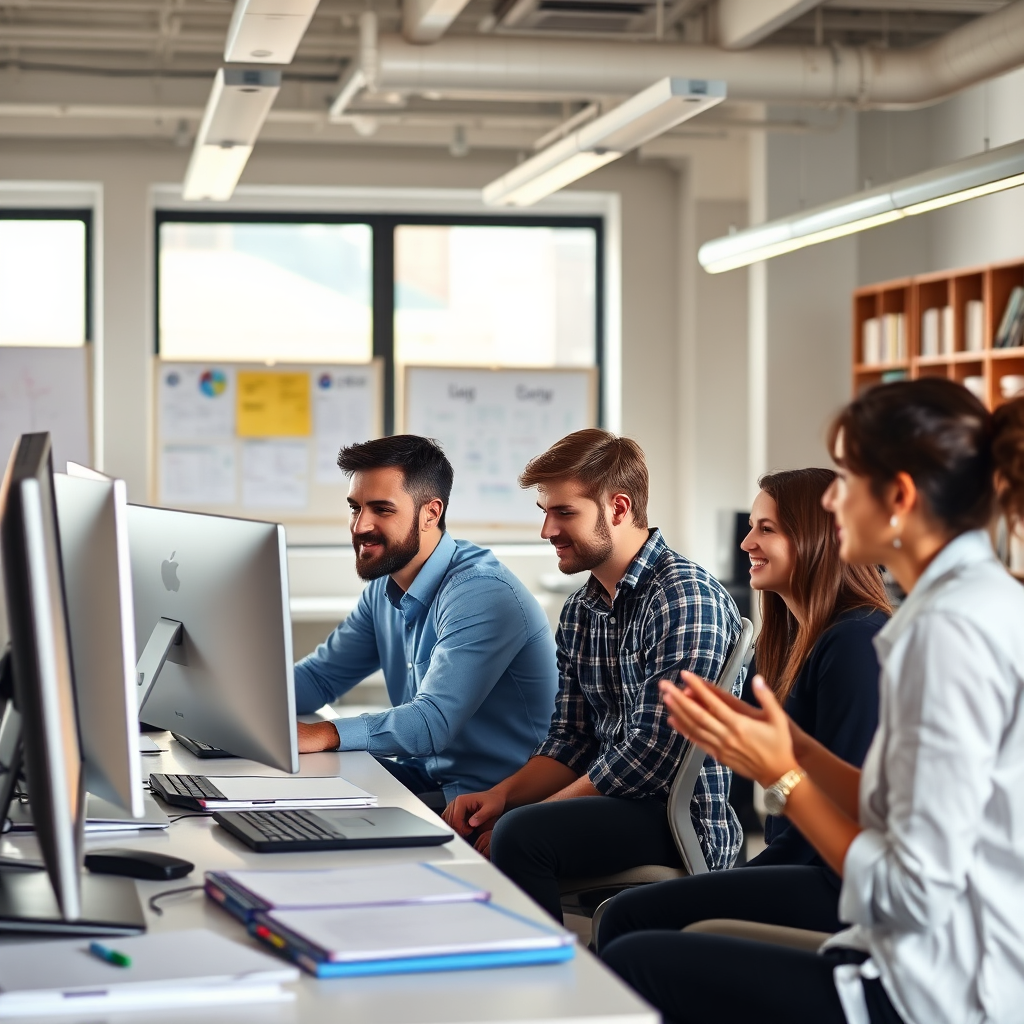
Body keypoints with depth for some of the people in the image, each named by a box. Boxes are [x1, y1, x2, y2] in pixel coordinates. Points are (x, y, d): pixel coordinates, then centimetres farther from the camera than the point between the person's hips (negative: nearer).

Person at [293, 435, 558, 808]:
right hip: (424, 774, 9)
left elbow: (433, 722, -29)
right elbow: (321, 676, 16)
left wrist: (321, 734, -38)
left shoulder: (481, 593, -21)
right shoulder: (385, 588, 9)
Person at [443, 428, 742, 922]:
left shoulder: (686, 598, -16)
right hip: (616, 804, 8)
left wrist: (514, 821, -16)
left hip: (687, 821, -8)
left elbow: (651, 756, -21)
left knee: (520, 835, -27)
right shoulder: (579, 612, 13)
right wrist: (503, 794, -6)